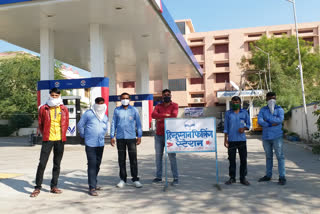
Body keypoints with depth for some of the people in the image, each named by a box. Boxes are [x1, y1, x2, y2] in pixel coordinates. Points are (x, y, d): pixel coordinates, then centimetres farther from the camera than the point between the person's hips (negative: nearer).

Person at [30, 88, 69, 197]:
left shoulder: (64, 109, 6)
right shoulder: (43, 108, 1)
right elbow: (40, 124, 8)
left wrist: (62, 136, 10)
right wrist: (45, 135, 10)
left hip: (60, 140, 2)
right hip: (47, 139, -2)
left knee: (57, 164, 9)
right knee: (42, 163, -4)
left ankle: (54, 186, 20)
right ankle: (37, 187, 7)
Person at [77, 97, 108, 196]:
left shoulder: (105, 116, 12)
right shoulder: (88, 114, -6)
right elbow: (80, 125, 1)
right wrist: (84, 135, 7)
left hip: (101, 144, 6)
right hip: (90, 144, -6)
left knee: (97, 165, 13)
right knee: (92, 165, -9)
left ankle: (93, 183, 28)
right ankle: (92, 188, -6)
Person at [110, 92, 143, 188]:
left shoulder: (134, 110, 4)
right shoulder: (117, 110, 7)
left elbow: (138, 123, 7)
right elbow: (113, 124, 10)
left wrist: (139, 136, 1)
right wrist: (112, 136, 5)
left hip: (131, 137, -1)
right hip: (120, 138, 1)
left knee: (133, 159, 0)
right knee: (121, 159, 7)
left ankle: (135, 179, 10)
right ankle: (123, 179, 17)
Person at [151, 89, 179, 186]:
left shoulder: (174, 105, 4)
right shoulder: (158, 106, 13)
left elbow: (174, 115, -16)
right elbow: (153, 115, -7)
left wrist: (161, 118, -10)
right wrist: (166, 115, -19)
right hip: (159, 135, 4)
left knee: (172, 156, -6)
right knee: (158, 156, 8)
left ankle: (176, 178, -2)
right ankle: (158, 176, 17)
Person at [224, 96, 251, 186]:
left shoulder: (244, 112, 5)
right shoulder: (228, 113, 5)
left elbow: (248, 124, 12)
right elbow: (226, 127, 6)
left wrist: (244, 128, -11)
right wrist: (225, 140, 2)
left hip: (242, 139, 0)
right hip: (231, 140, 0)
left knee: (243, 159, 2)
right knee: (231, 159, 4)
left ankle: (243, 178, 12)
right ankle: (232, 178, 15)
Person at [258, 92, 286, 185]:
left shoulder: (279, 109, 3)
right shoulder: (263, 110, 8)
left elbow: (280, 119, -15)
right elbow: (259, 121, -8)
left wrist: (267, 119, -12)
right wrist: (272, 124, -16)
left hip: (277, 136, -3)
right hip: (266, 136, 3)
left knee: (280, 156, -4)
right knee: (268, 156, 13)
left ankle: (282, 177, 1)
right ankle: (268, 175, 23)